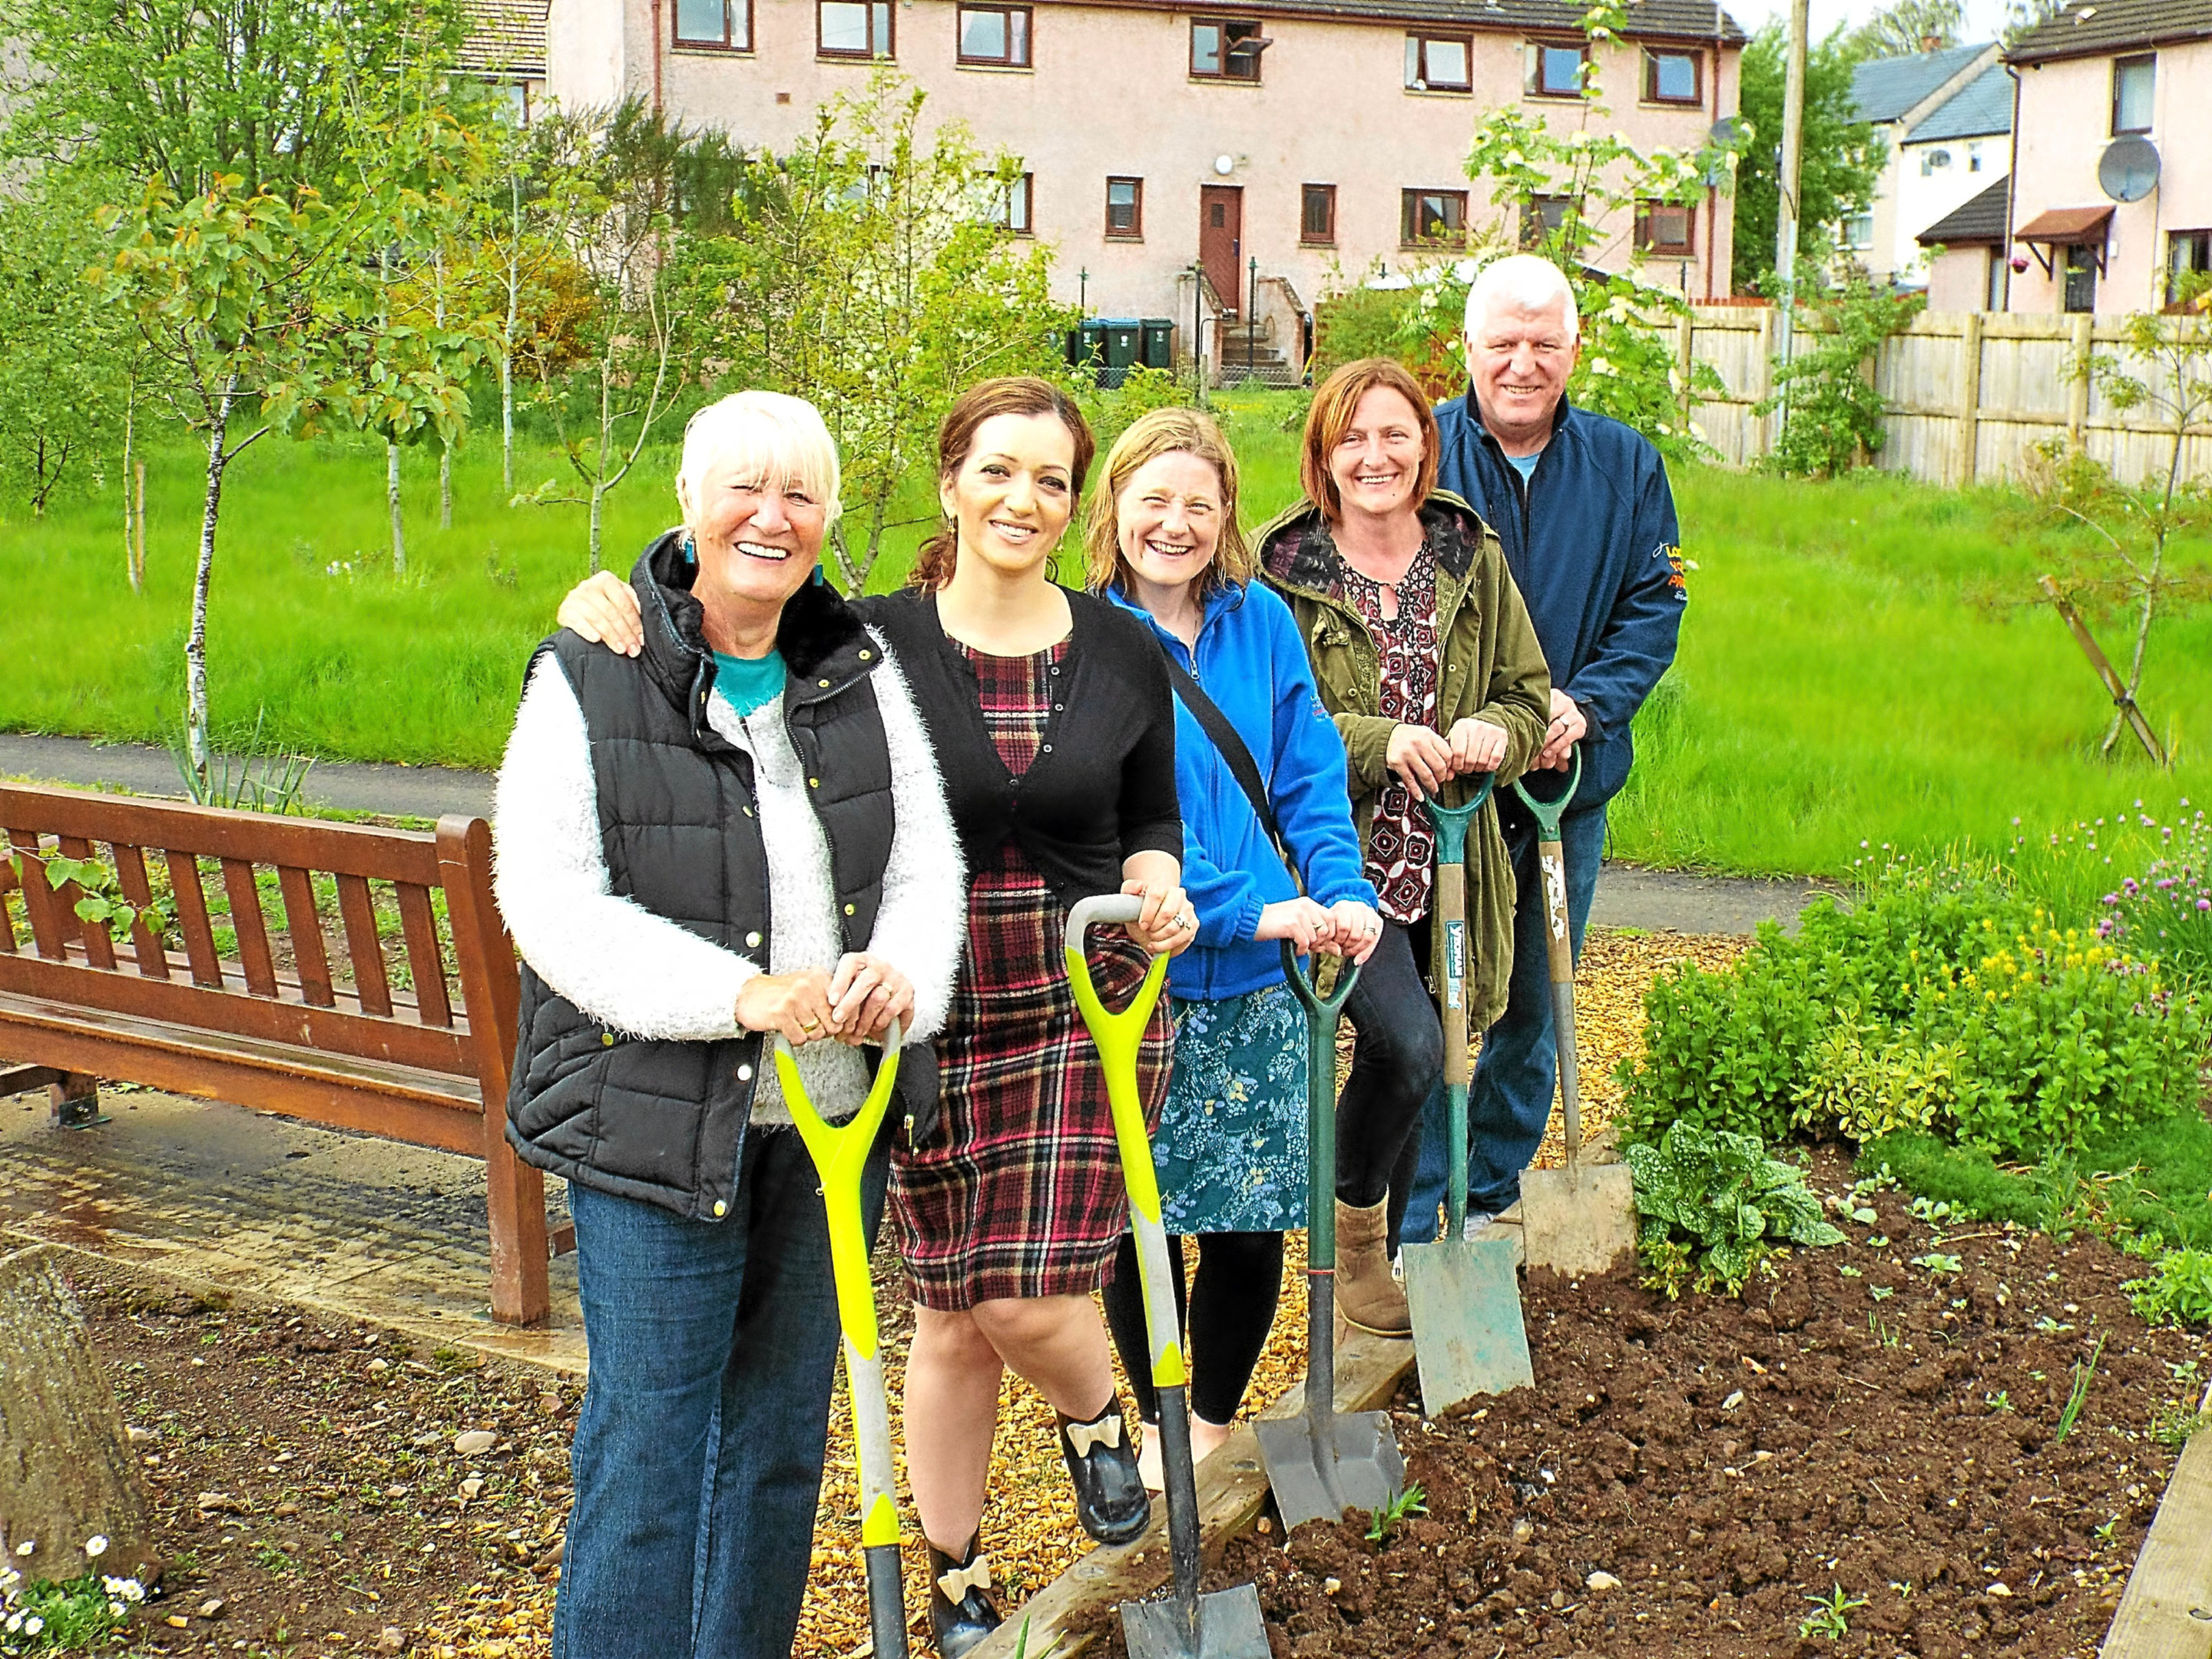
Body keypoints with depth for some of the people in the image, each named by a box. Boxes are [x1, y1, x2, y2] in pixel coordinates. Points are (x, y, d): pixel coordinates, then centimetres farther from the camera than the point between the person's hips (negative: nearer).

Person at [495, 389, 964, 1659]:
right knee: (650, 1433, 2)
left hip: (832, 1115, 5)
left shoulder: (862, 670, 6)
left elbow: (927, 856, 5)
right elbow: (552, 903, -14)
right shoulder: (591, 681, -7)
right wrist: (745, 994, -25)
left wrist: (899, 973, -17)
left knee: (784, 1422, 17)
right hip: (660, 1119, -4)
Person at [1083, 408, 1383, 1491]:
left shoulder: (1263, 624, 4)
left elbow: (1310, 779, 6)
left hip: (1257, 978, 3)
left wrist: (1343, 894, -11)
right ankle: (1158, 1424, 31)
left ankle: (1215, 1422, 30)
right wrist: (1251, 908, -22)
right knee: (1141, 1217, 8)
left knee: (1251, 1221, 7)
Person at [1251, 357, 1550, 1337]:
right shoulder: (1284, 573, -6)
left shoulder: (1473, 561, 7)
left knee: (1404, 1057, 12)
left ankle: (1387, 1259, 32)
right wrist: (1379, 740, -23)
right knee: (1408, 1045, -21)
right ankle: (1353, 1228, 8)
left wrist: (1494, 733, -13)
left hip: (1443, 868, 5)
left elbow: (1531, 698, 10)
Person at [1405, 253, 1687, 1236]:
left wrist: (1587, 703, -13)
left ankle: (1492, 1201, 31)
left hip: (1566, 785, 4)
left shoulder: (1625, 466, 6)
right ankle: (1409, 1233, 8)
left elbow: (1654, 605, 5)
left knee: (1533, 1006, 14)